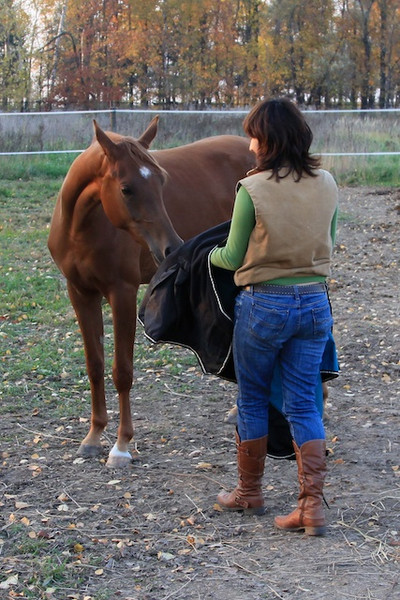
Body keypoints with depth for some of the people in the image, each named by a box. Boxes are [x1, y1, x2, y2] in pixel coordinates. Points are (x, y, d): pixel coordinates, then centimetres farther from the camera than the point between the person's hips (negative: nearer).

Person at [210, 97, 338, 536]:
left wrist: (211, 255, 15)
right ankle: (312, 505, 3)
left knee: (252, 400, 14)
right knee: (303, 405, 9)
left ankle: (249, 493, 28)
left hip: (264, 304, -4)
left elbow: (233, 258, -6)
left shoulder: (252, 190, -15)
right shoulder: (327, 185, 0)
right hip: (315, 302, 4)